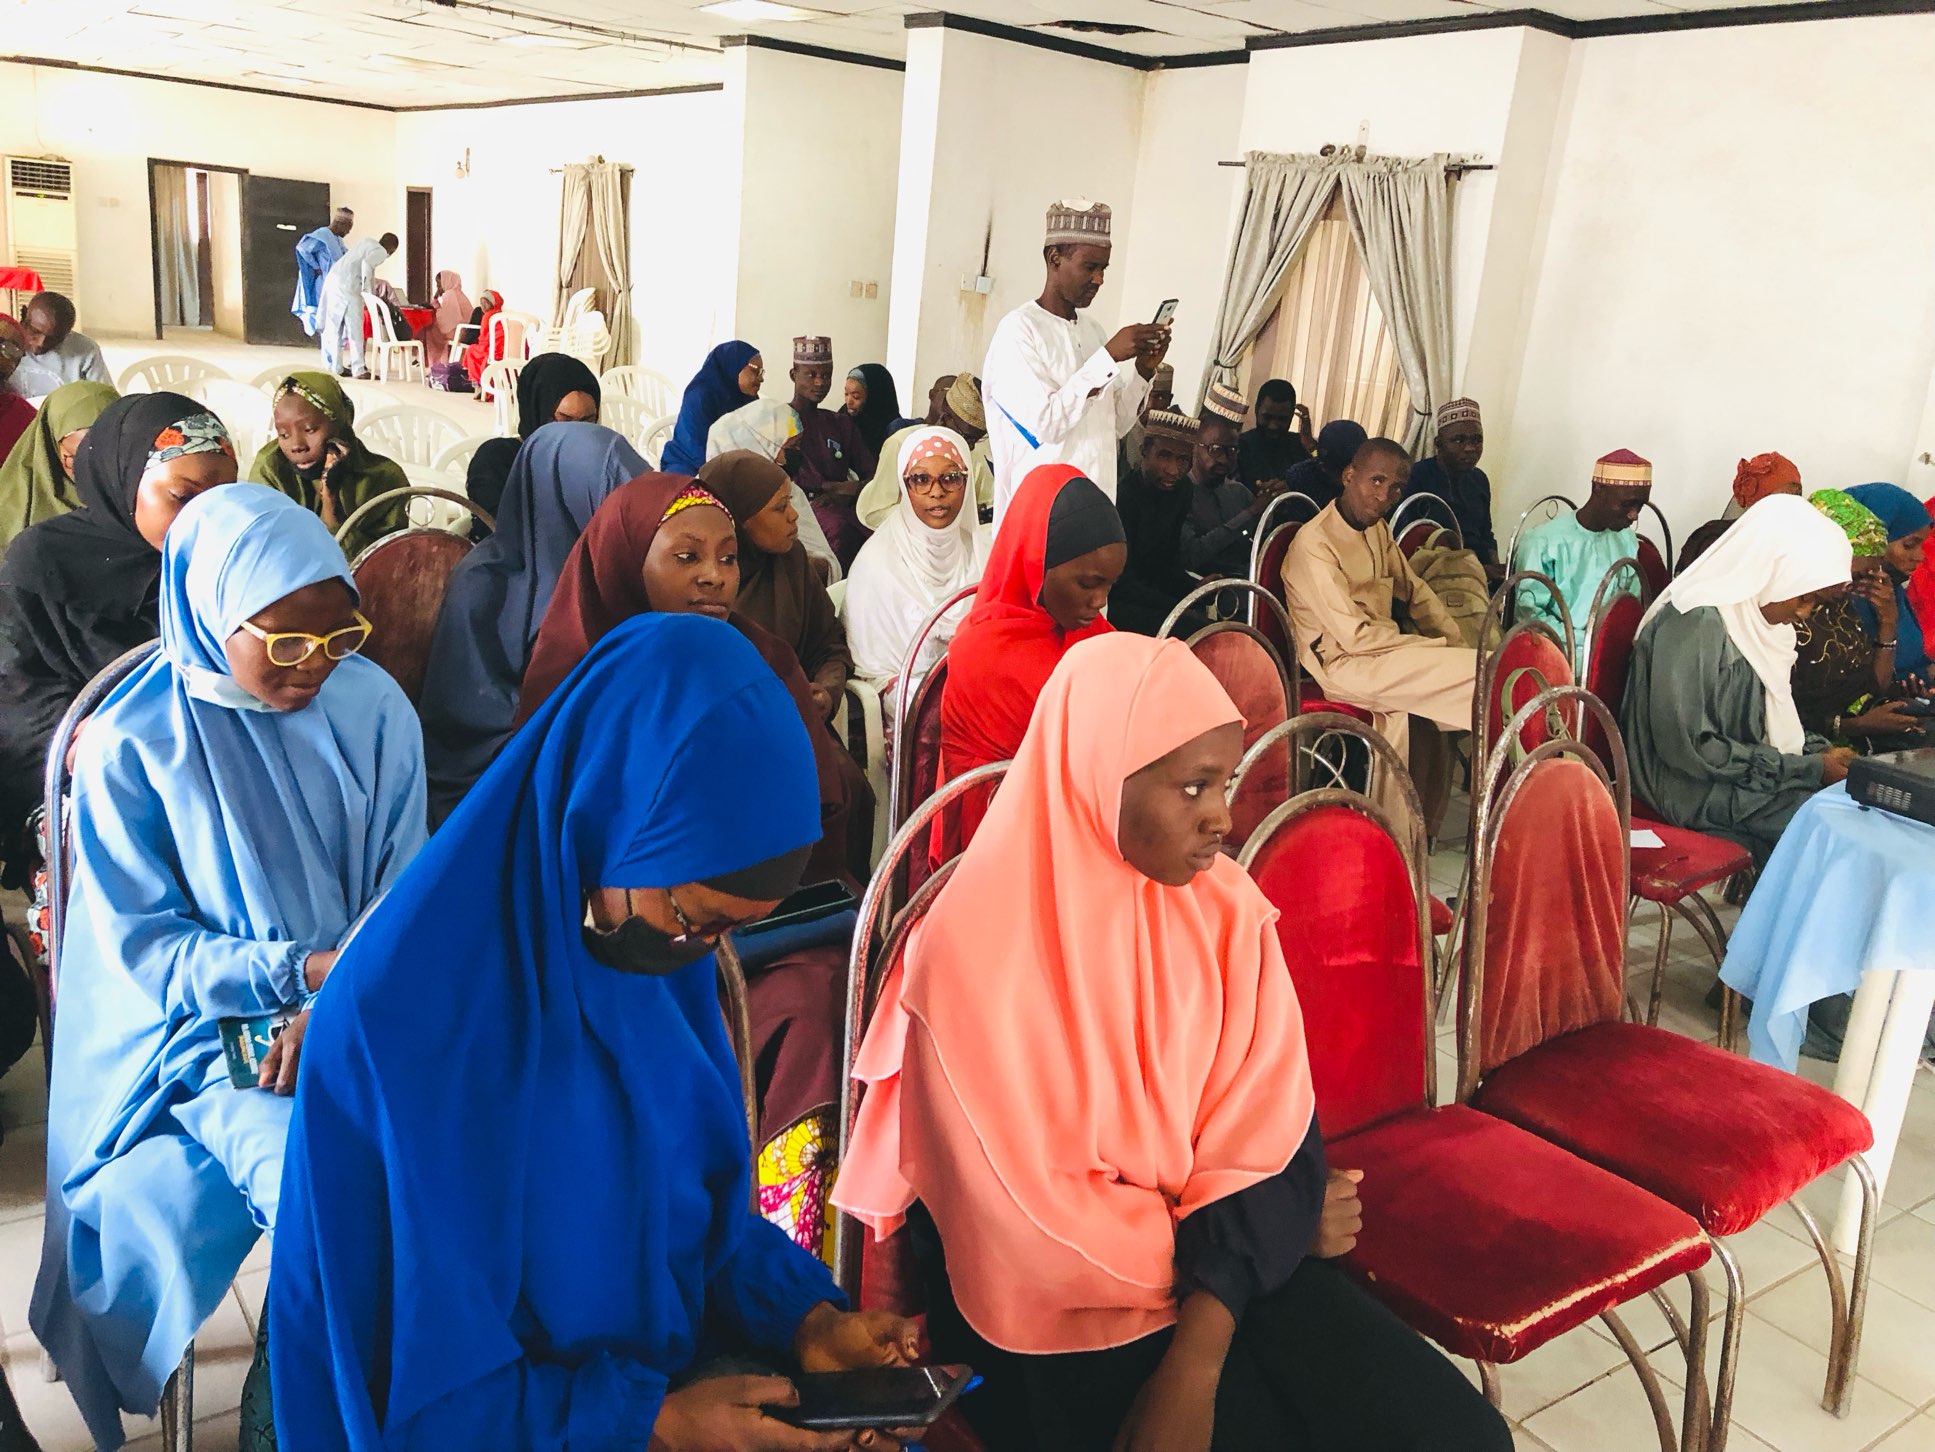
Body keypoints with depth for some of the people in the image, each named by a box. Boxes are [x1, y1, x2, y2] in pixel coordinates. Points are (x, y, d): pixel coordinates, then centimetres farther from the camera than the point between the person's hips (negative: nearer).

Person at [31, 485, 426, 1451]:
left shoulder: (374, 707, -1)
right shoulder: (130, 745, -7)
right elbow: (142, 946, -5)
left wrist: (335, 1004, -15)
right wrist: (303, 969, -19)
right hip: (204, 1035, -2)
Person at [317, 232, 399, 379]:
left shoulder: (366, 242, 23)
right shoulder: (381, 252, -1)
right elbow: (367, 263, -20)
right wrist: (368, 291, -15)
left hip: (333, 278, 8)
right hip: (347, 286, -8)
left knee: (334, 326, 14)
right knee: (355, 328, -1)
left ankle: (335, 367, 21)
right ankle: (358, 370, 0)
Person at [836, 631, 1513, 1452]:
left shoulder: (1225, 906, -4)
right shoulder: (975, 950, -18)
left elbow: (1262, 1136, -8)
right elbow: (1036, 1228, -14)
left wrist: (1195, 1363, -20)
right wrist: (1261, 1225, -6)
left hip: (1225, 1276, 4)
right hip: (1059, 1311, -4)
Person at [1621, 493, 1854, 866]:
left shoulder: (1756, 618, 10)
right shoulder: (1696, 623, -18)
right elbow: (1686, 745, -22)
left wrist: (1820, 752, -1)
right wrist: (1810, 769, -17)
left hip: (1750, 774, 9)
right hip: (1692, 790, -9)